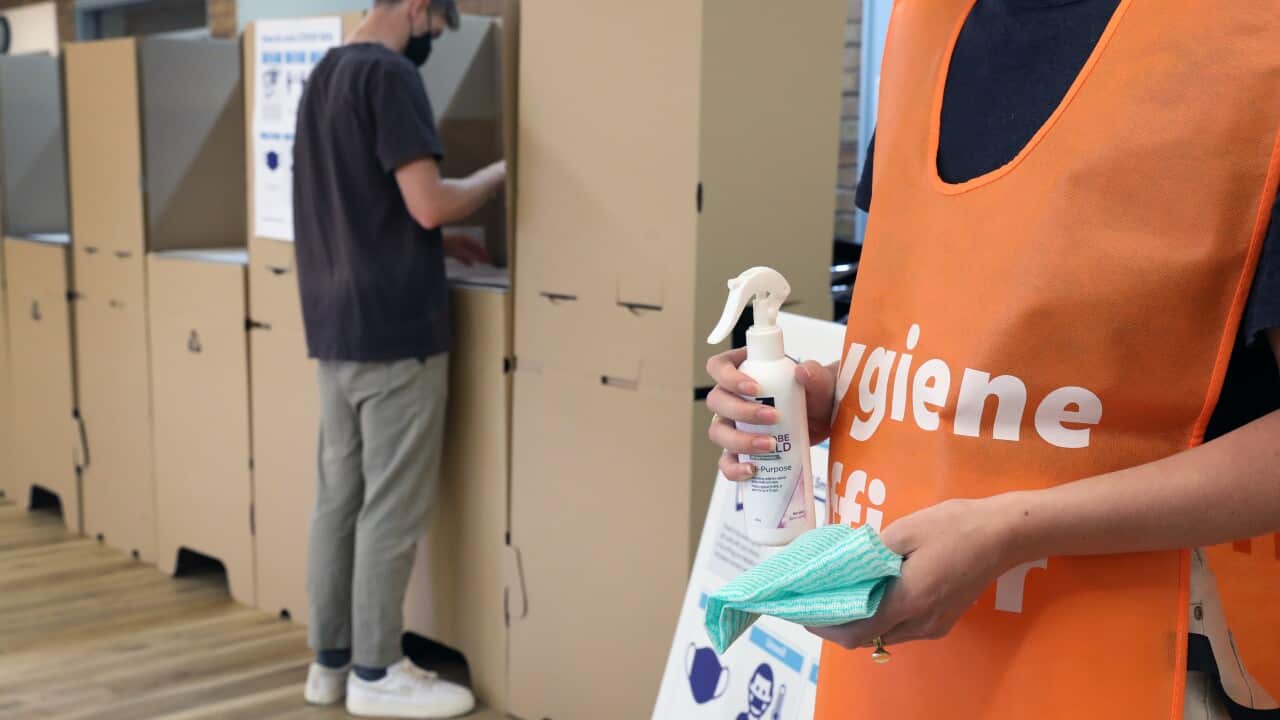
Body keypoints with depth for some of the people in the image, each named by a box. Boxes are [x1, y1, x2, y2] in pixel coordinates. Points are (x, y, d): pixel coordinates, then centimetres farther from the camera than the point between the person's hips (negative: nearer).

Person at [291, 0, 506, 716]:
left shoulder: (326, 74, 16)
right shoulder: (389, 74, -13)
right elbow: (428, 203, -20)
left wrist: (439, 243, 18)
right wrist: (499, 173, -4)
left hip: (336, 324, 9)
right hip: (394, 327, -9)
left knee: (339, 495, 13)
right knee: (393, 505, 0)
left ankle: (331, 659, 21)